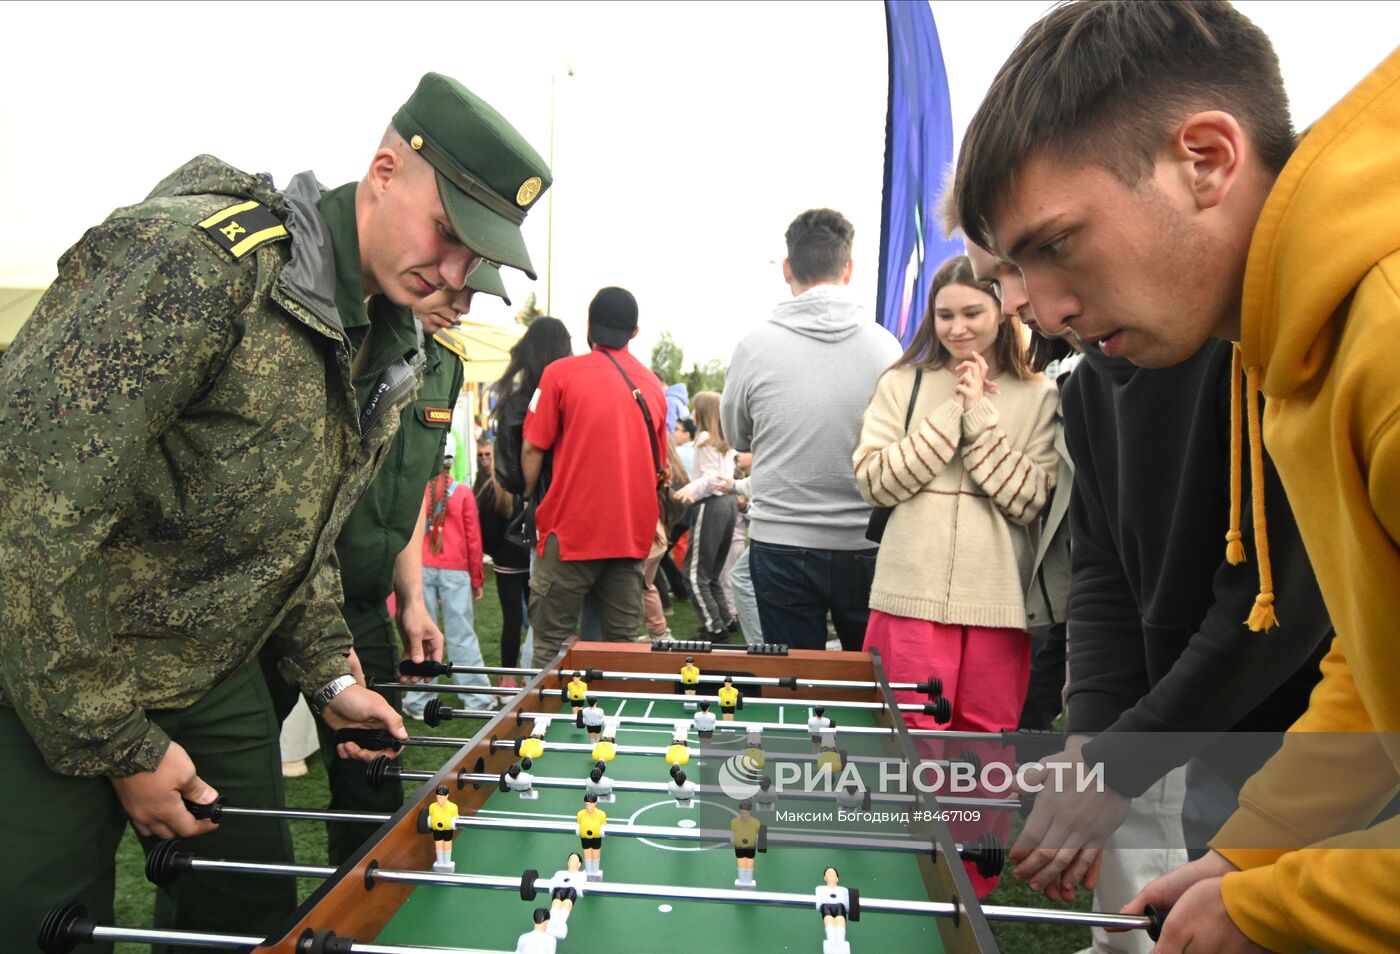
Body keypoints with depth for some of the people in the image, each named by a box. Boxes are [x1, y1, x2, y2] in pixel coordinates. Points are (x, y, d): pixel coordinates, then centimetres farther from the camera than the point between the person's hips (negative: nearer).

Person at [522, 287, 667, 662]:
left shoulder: (561, 373, -5)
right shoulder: (653, 385, 8)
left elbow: (533, 448, -5)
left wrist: (528, 495, 11)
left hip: (571, 529, -4)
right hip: (633, 532, 4)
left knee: (552, 643, 6)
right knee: (623, 641, 10)